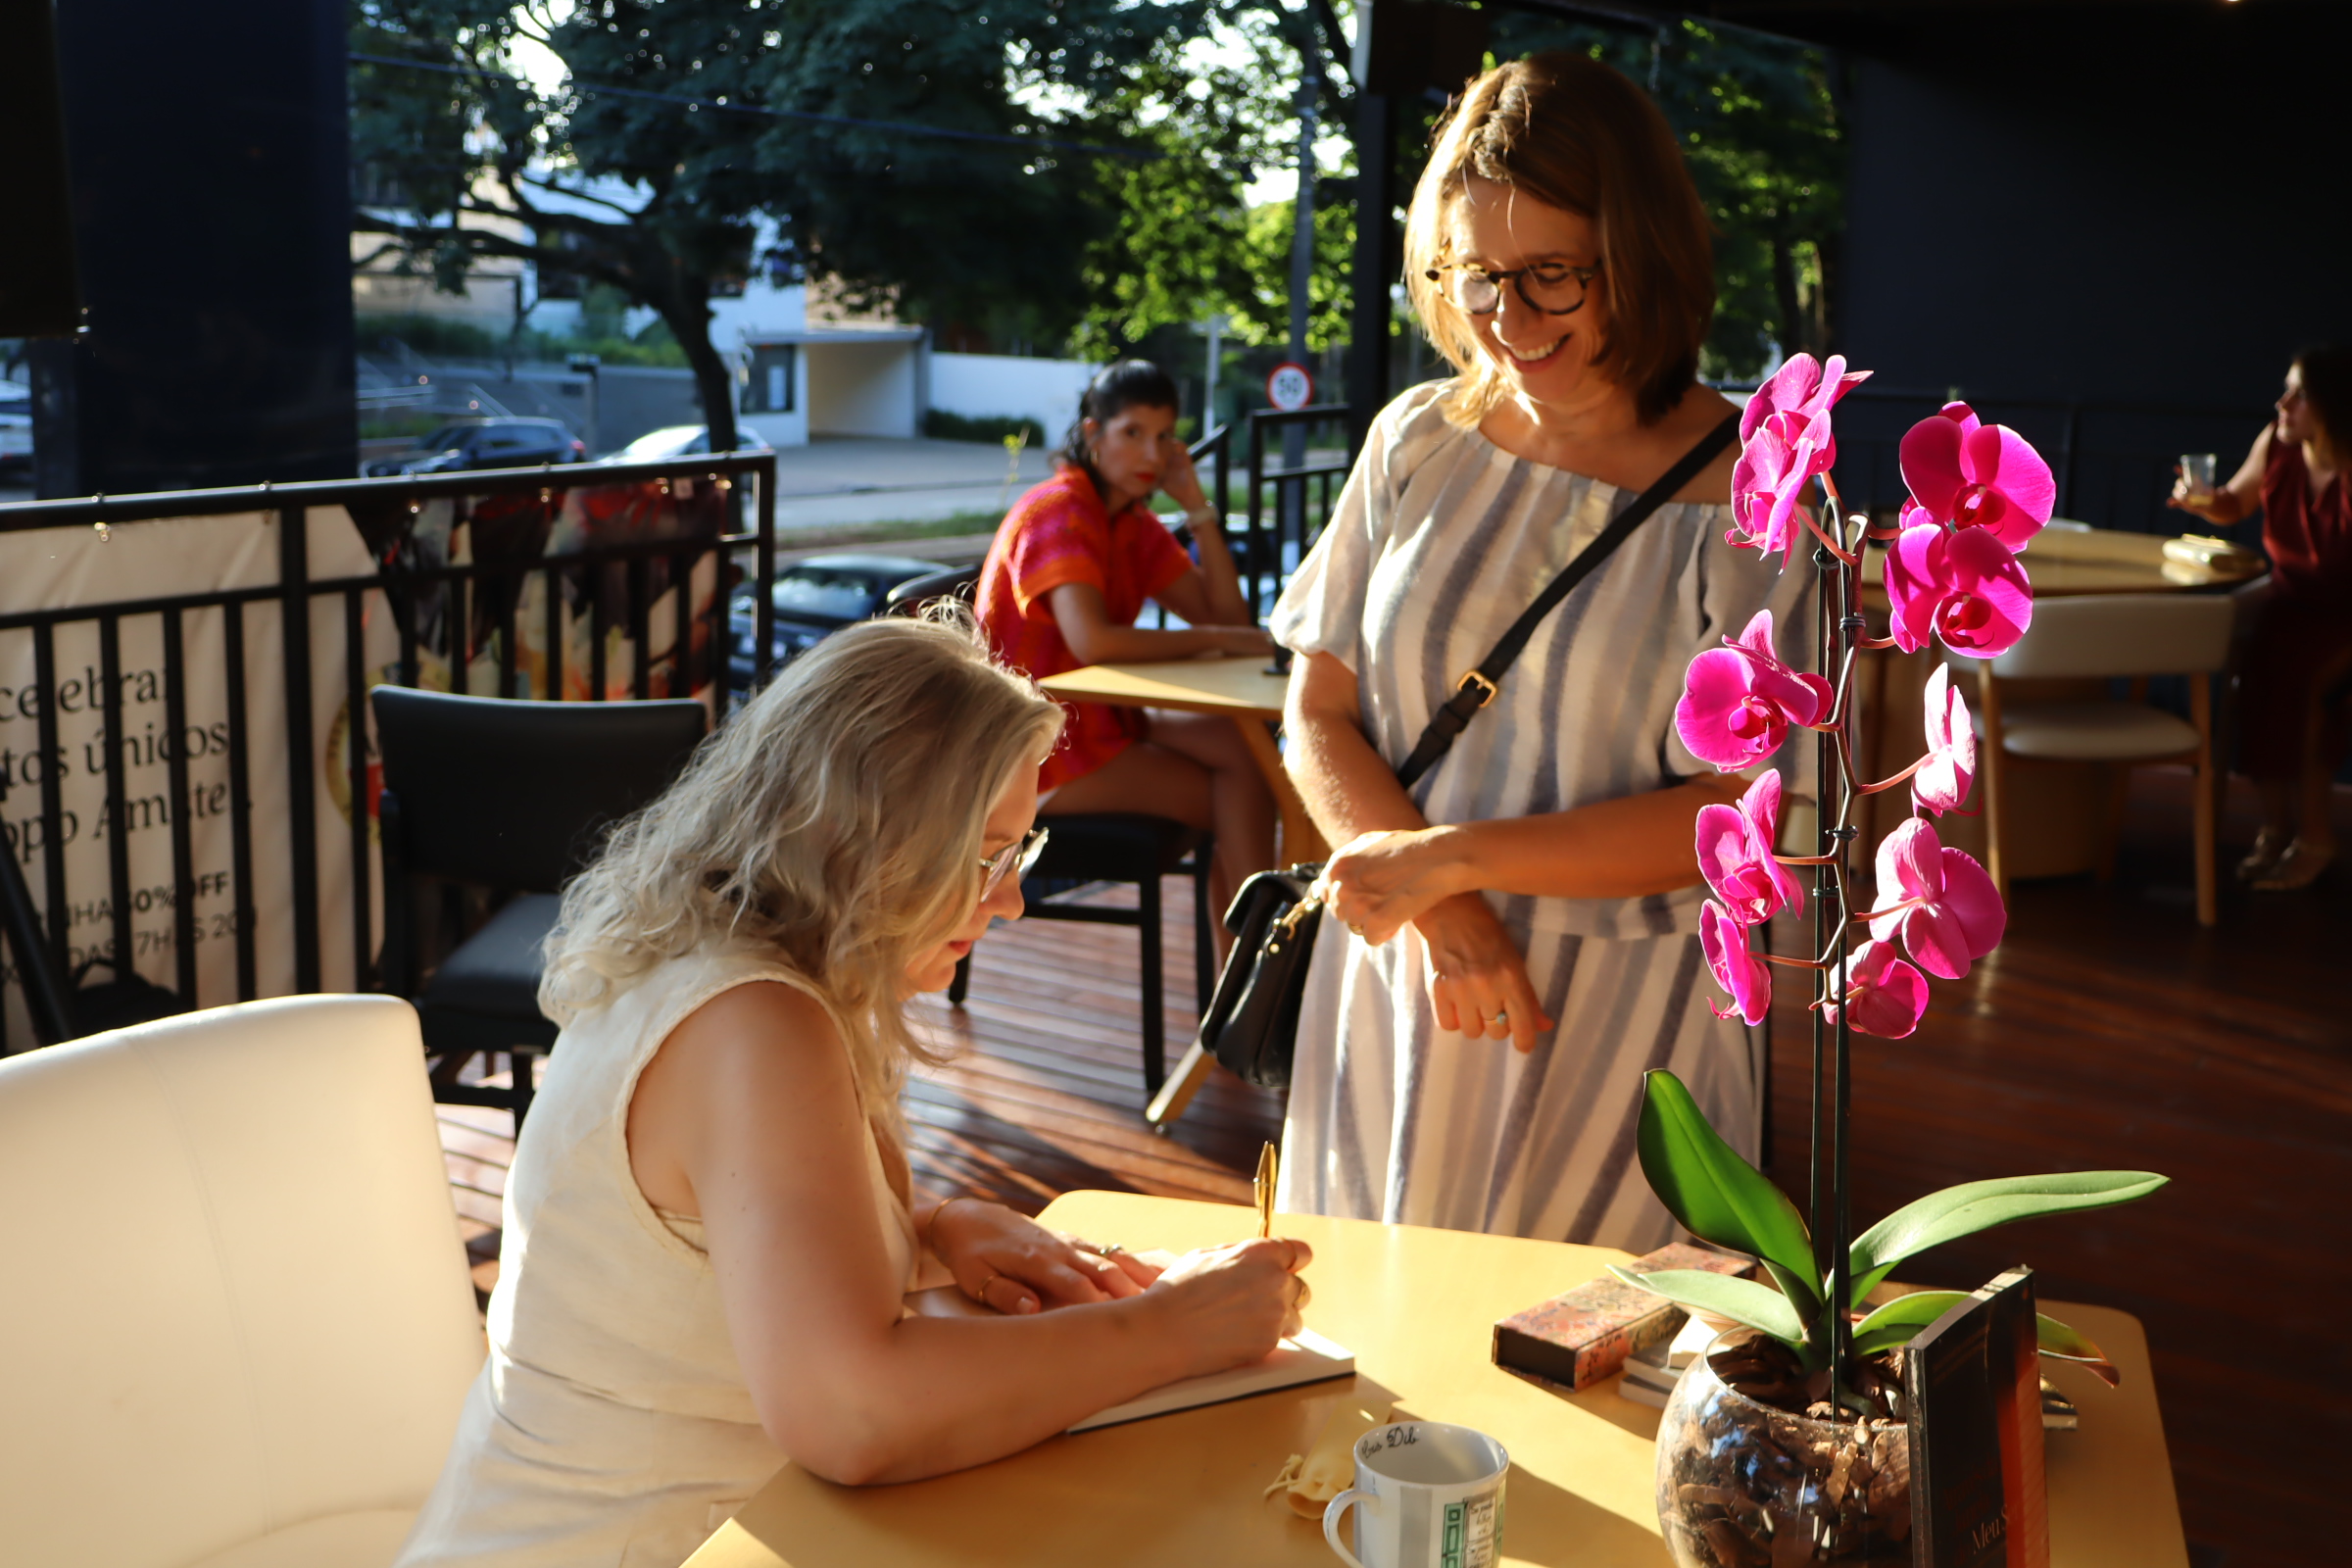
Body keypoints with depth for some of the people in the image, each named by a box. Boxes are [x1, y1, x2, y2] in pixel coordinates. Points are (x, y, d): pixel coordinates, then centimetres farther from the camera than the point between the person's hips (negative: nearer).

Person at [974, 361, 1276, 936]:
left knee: (1247, 751, -12)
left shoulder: (1136, 526, 11)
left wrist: (1196, 505, -3)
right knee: (1239, 796, -15)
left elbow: (1230, 617, 3)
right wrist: (1219, 640, -24)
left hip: (1102, 718, 8)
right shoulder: (1059, 513, -15)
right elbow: (1093, 642, -31)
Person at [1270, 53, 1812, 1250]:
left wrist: (1451, 858, -17)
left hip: (1614, 1019, -3)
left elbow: (1736, 816, -14)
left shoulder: (1743, 501, -10)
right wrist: (1442, 918, -13)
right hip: (1397, 989, 4)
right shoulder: (1419, 444, 2)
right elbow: (1319, 716, 2)